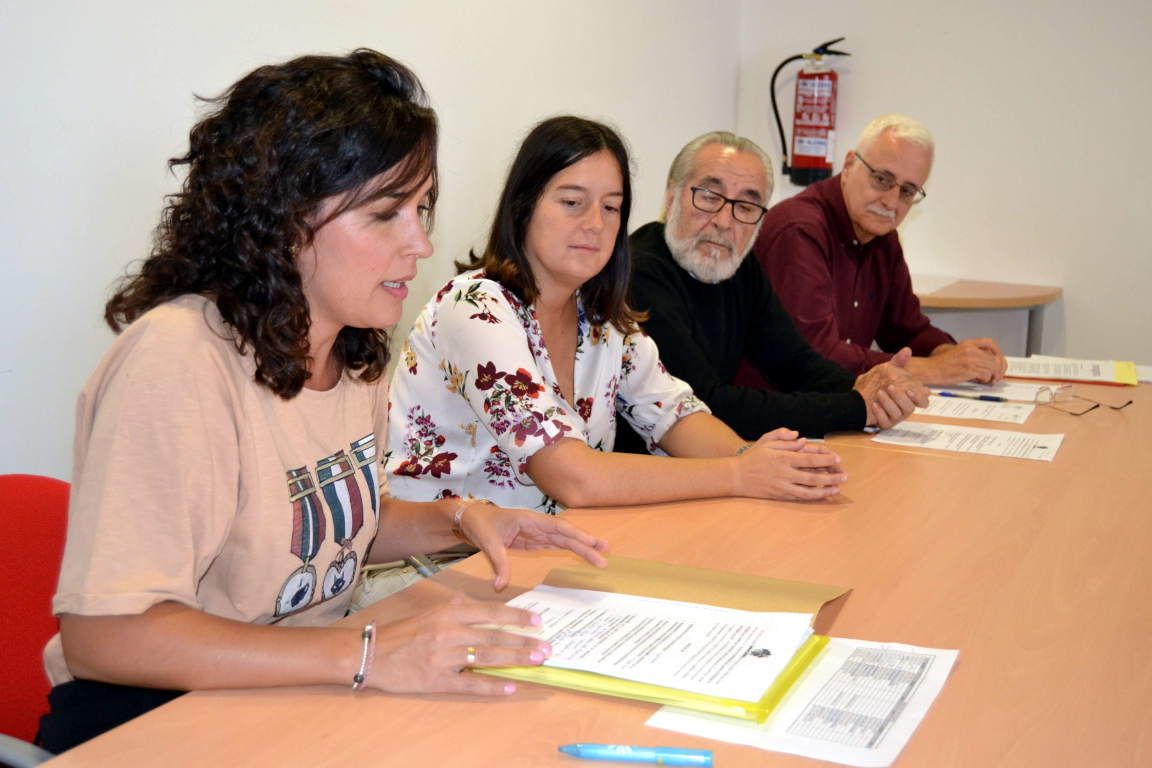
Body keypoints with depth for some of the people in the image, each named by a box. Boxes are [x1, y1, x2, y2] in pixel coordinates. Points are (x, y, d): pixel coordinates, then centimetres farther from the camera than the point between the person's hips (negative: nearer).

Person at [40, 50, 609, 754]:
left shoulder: (354, 352, 4)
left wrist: (458, 520, 0)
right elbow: (100, 636, -27)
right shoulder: (177, 359, -23)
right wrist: (367, 654, -31)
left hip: (301, 694, 7)